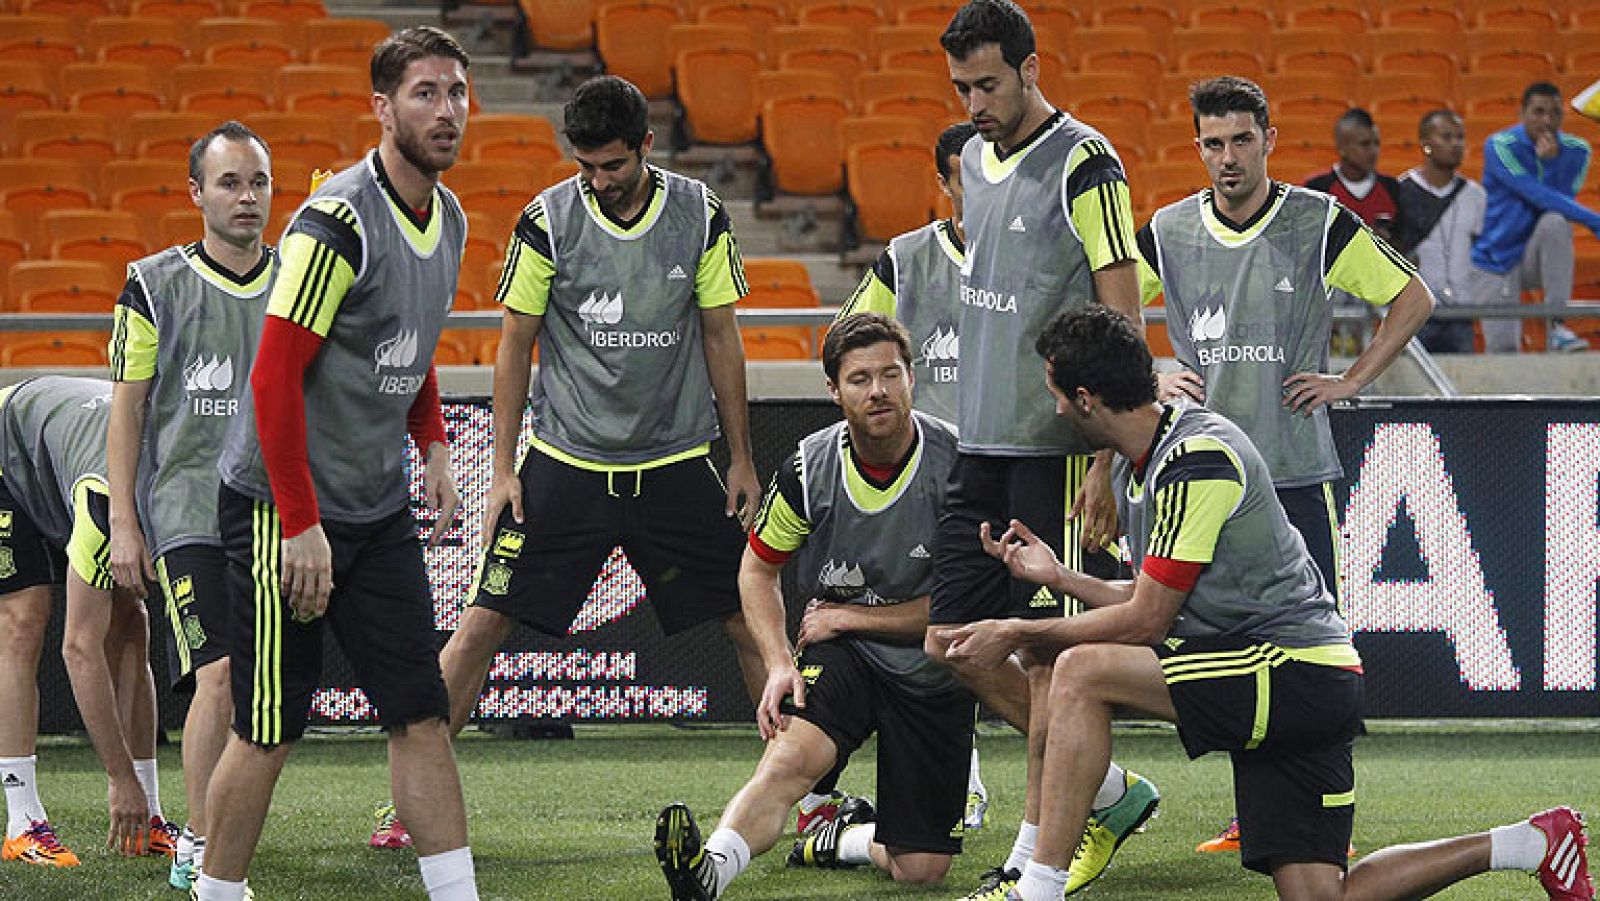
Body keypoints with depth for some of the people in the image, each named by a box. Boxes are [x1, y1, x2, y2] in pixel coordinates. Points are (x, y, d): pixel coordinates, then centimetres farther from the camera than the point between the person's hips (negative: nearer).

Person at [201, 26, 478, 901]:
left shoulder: (448, 218, 7)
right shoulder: (337, 222, -19)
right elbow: (275, 377, -21)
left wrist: (432, 445, 13)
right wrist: (301, 525, -21)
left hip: (378, 506, 7)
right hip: (282, 509, -7)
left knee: (422, 715, 2)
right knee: (269, 730, -2)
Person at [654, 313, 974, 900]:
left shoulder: (957, 461, -15)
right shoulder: (810, 468, -8)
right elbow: (757, 569, 8)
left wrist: (852, 616, -12)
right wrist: (780, 664, -8)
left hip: (933, 669, 0)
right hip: (841, 655, 0)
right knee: (790, 756, -34)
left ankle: (845, 841, 33)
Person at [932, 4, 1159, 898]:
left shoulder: (1083, 166, -11)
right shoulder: (975, 161, 12)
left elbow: (1124, 322, -13)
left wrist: (1107, 462, -18)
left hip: (1056, 451, -8)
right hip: (983, 446, 8)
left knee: (1048, 653, -4)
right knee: (954, 641, 7)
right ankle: (1113, 791, 20)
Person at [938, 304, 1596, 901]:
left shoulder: (1196, 458, -16)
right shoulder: (1138, 468, 14)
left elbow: (1144, 623, -14)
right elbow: (1150, 607, 20)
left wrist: (1017, 634, -7)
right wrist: (1055, 576, 19)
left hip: (1299, 672, -10)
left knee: (1082, 671, -18)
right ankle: (1529, 844, 14)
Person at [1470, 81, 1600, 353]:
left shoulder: (1576, 151, -2)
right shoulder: (1500, 146, -14)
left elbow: (1561, 203, -13)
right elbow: (1539, 197, -25)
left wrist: (1549, 163, -26)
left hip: (1536, 259, 2)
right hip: (1494, 261, -2)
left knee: (1556, 222, -31)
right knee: (1502, 349, -17)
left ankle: (1557, 327, -29)